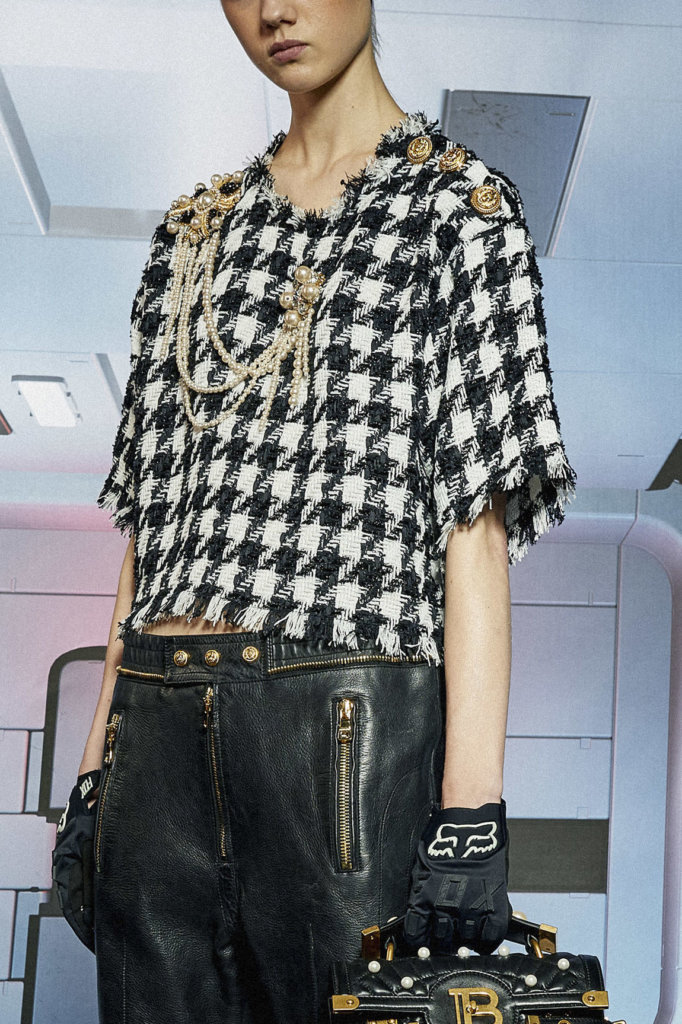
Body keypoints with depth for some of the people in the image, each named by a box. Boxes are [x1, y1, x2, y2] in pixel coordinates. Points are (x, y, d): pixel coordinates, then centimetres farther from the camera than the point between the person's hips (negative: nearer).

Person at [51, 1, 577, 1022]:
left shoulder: (457, 205, 4)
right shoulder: (196, 230, 20)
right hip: (159, 726, 5)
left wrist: (471, 810, -12)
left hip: (347, 720, -5)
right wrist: (94, 770, 12)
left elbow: (477, 523, -4)